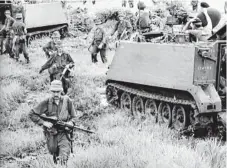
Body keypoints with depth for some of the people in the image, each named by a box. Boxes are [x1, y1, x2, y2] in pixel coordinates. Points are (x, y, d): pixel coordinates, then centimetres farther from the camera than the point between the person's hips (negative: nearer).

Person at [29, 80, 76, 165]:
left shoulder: (67, 101, -2)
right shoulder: (46, 102, -6)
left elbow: (73, 117, 10)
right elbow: (32, 114, -3)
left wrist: (70, 123, -12)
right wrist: (43, 122, -13)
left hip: (63, 133, -1)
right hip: (50, 134, 1)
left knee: (64, 156, -20)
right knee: (54, 154, 18)